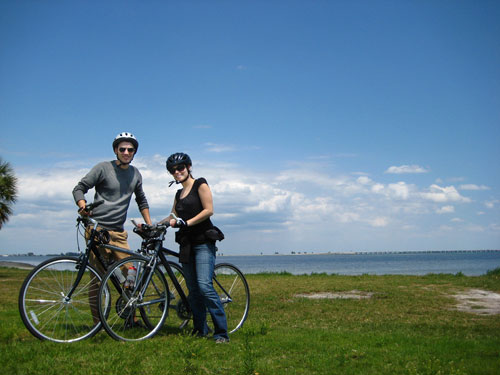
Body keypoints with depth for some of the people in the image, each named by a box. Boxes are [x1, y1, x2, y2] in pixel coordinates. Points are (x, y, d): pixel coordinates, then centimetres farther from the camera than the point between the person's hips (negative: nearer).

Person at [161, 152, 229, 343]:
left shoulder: (200, 184, 0)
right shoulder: (179, 194, 21)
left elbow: (208, 210, -10)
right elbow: (173, 216, 21)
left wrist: (186, 222, -17)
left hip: (203, 243, -7)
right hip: (187, 245, 7)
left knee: (204, 286, -18)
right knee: (193, 290, 6)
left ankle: (222, 332, -15)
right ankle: (200, 329, 15)